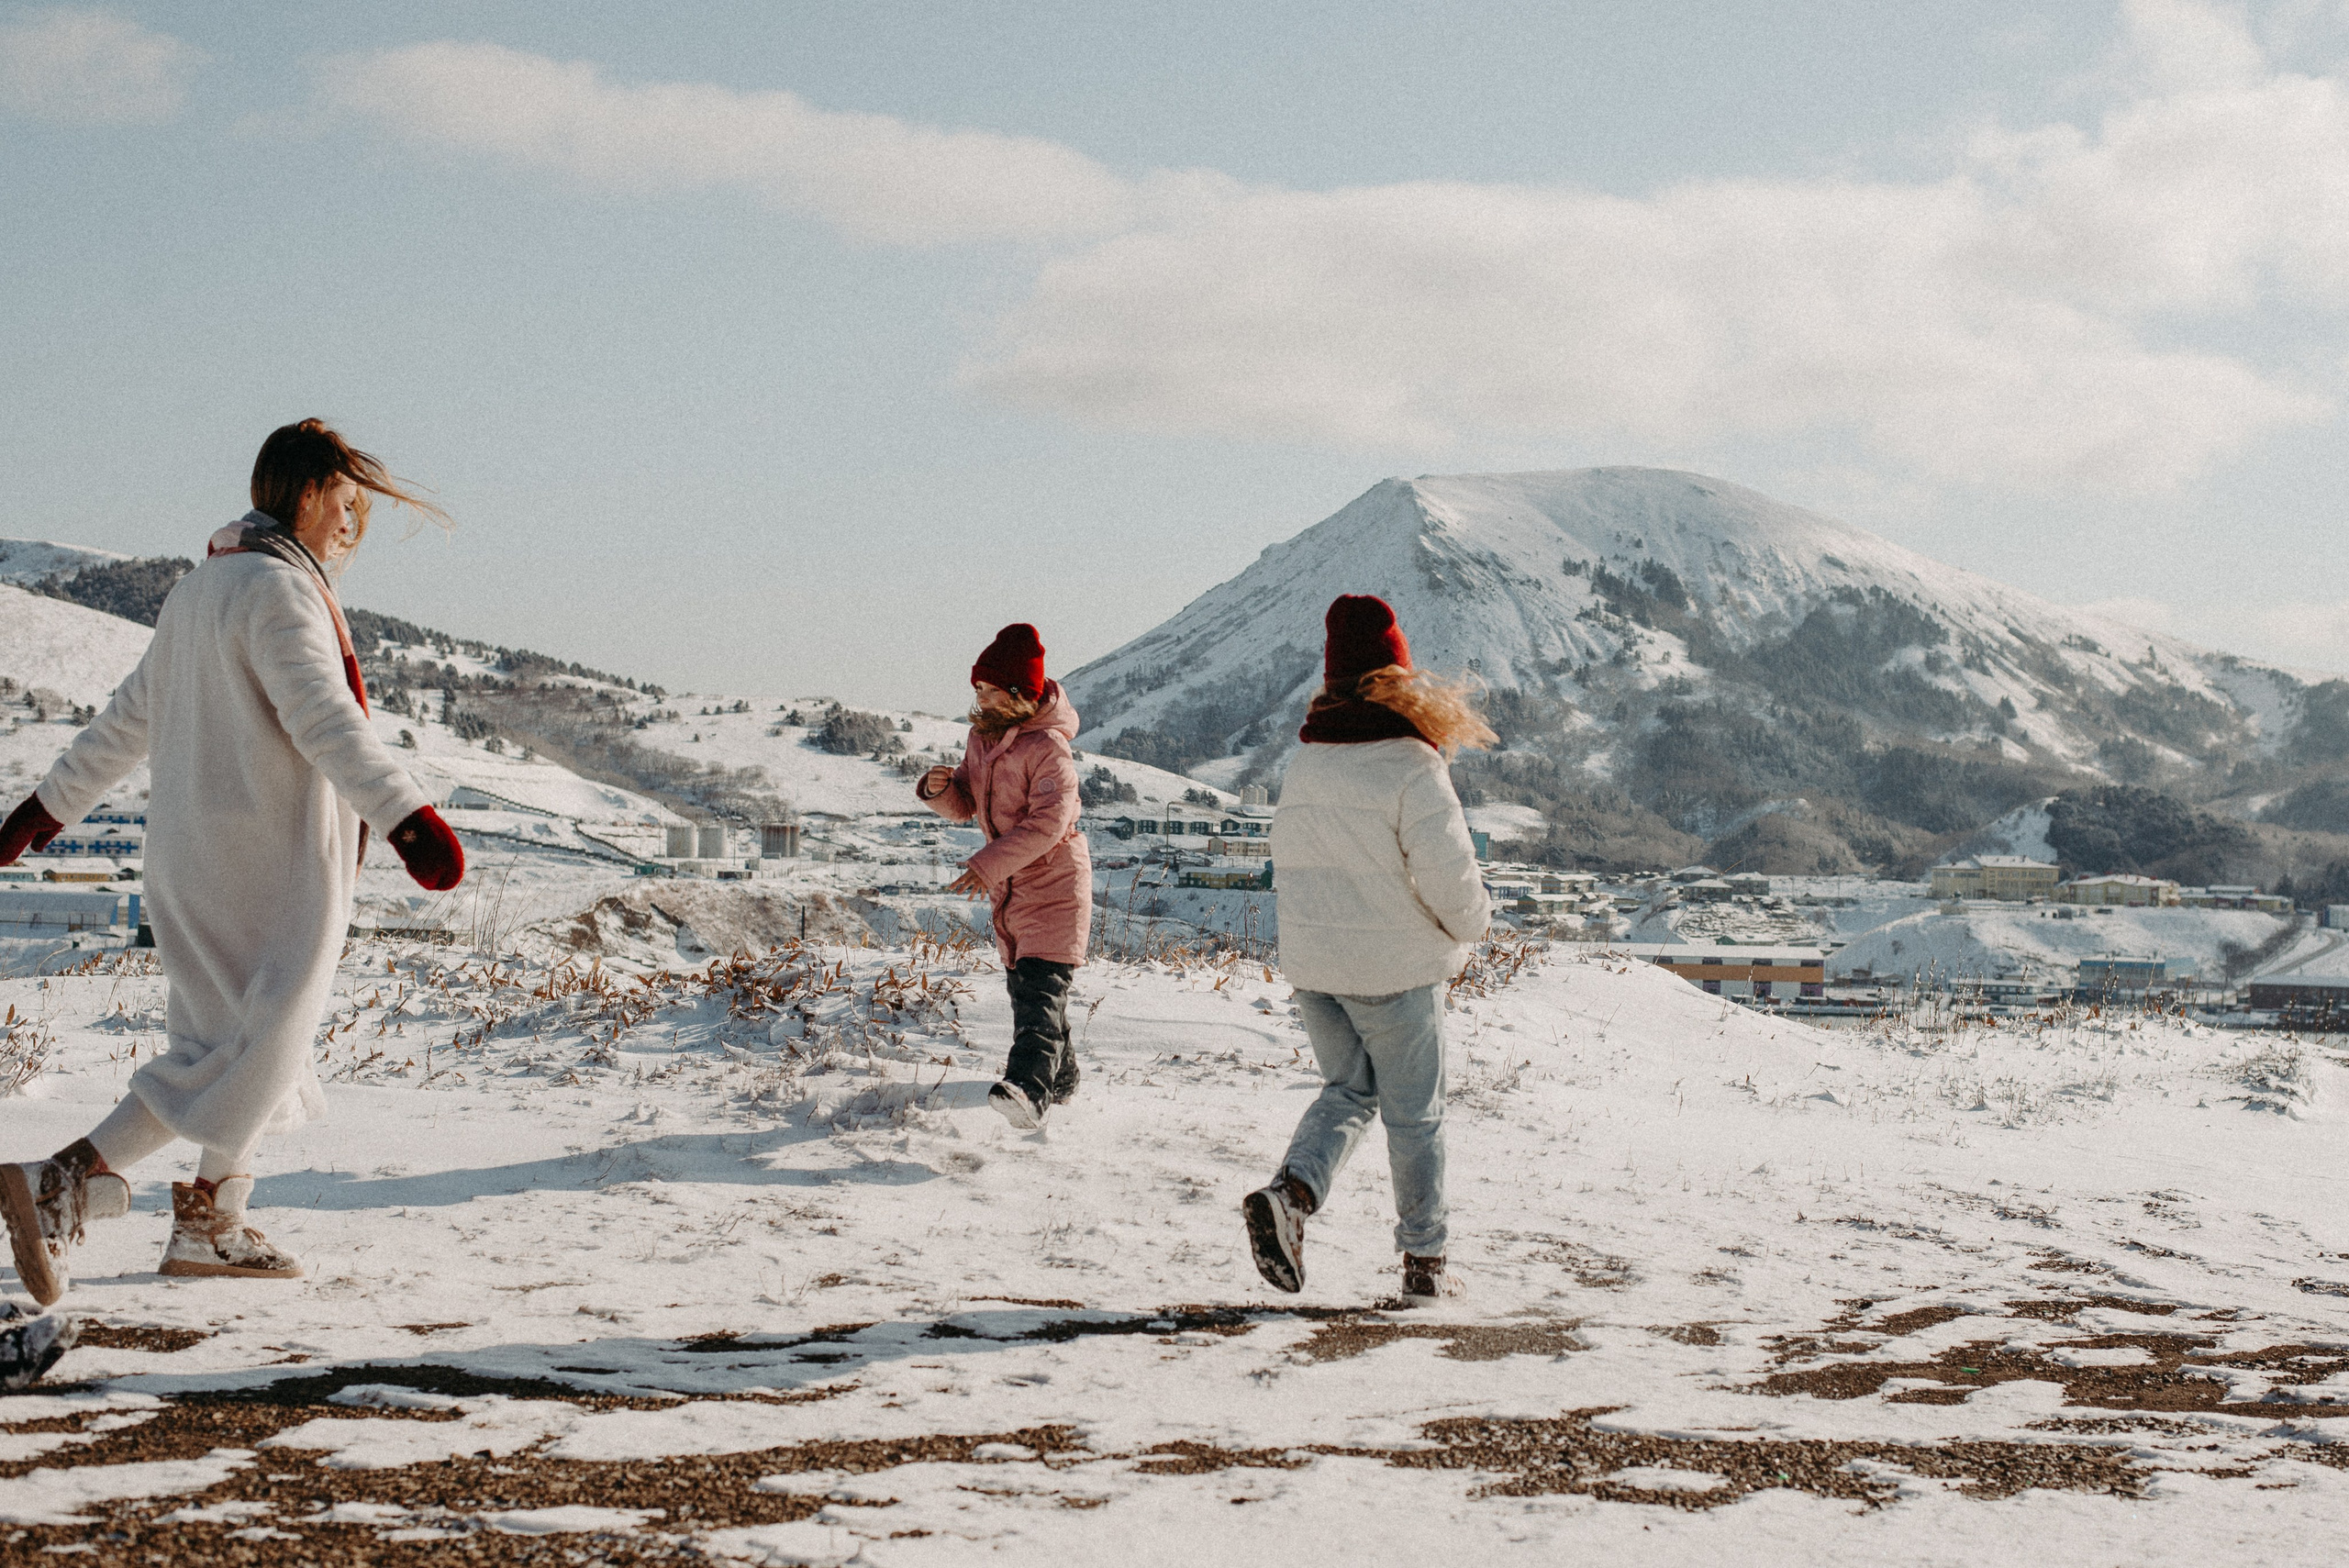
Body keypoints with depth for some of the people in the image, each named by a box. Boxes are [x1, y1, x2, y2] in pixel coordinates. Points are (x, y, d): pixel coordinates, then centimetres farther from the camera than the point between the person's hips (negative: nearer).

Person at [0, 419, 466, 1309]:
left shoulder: (199, 589, 16)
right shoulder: (278, 589, -14)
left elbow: (129, 717, 21)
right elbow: (323, 718, -28)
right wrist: (405, 816, -37)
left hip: (189, 852, 10)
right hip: (270, 856, -10)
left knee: (248, 1040, 18)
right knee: (250, 1055, -7)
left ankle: (211, 1227, 20)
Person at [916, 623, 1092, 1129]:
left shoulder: (1048, 746, -19)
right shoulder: (982, 737, 7)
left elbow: (1048, 823, -27)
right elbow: (965, 806, 12)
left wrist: (987, 864, -31)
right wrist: (939, 789, -12)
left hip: (1054, 882, -9)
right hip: (1007, 887, 9)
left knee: (1040, 988, -21)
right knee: (1022, 984, 17)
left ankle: (1029, 1089, -37)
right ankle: (1061, 1079, 34)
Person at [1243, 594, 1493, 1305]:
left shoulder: (1302, 763, 4)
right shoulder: (1409, 766, -16)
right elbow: (1446, 872, -18)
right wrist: (1470, 924, 3)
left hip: (1312, 961, 5)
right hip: (1395, 967, -5)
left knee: (1347, 1089, 19)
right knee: (1414, 1113, 9)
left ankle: (1290, 1192, -6)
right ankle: (1423, 1260, 17)